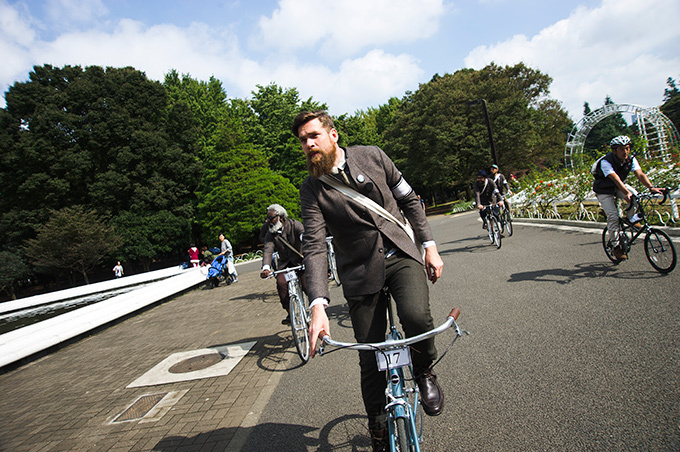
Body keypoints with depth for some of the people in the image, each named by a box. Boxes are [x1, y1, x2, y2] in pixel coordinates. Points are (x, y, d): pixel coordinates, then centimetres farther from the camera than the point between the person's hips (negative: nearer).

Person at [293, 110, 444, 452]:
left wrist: (430, 246, 3)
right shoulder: (311, 190, -5)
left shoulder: (372, 156, 0)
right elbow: (314, 248, -14)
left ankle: (424, 373, 7)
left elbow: (408, 199, 8)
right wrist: (318, 306, -27)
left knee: (417, 317, -29)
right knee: (370, 360, 3)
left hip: (401, 253, 1)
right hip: (361, 270, 0)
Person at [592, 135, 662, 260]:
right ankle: (616, 246, -3)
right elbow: (615, 179, -45)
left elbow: (640, 174, -25)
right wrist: (626, 193, -59)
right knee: (613, 216, -15)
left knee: (635, 196, -25)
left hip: (620, 186, 5)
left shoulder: (631, 159, -14)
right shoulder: (605, 162, -31)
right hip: (604, 190, -5)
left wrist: (651, 187, -42)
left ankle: (630, 218, 4)